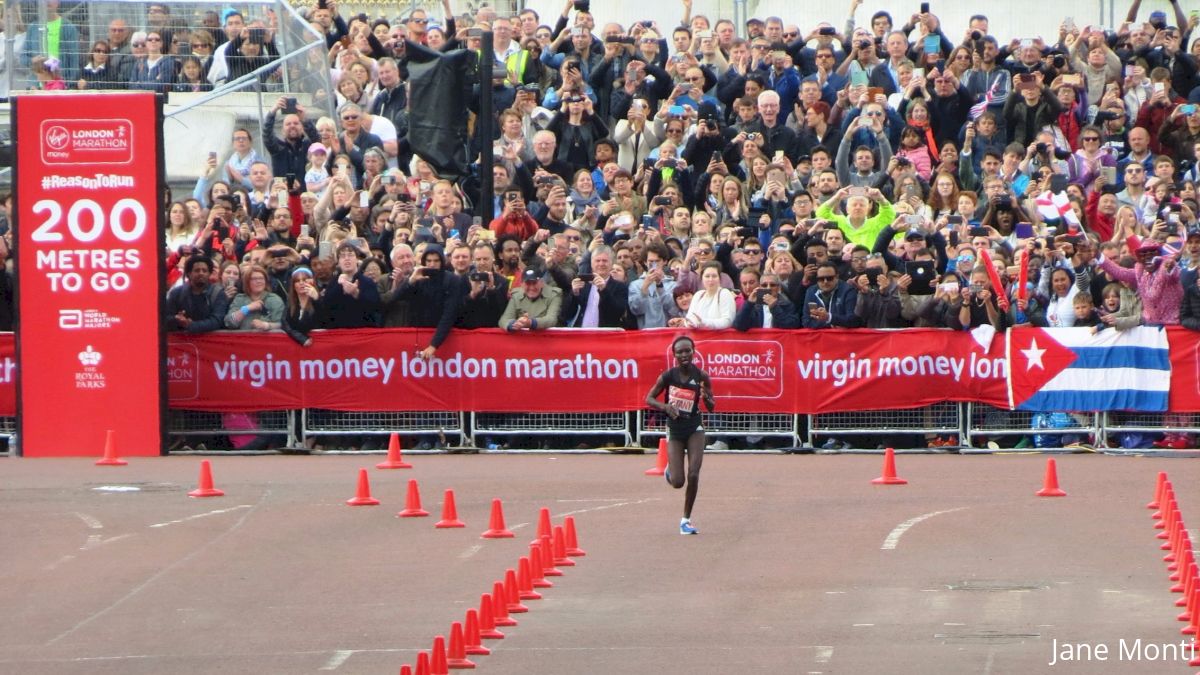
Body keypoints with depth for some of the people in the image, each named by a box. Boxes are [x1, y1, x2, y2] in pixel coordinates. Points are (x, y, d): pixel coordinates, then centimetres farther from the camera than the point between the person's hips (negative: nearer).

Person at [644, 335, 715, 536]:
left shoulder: (701, 377, -7)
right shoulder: (668, 376, -8)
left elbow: (711, 408, -1)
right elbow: (649, 399, 0)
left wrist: (706, 397, -25)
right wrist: (665, 407, -20)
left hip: (694, 429, 0)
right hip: (674, 431, 0)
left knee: (693, 475, -10)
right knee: (677, 482, -5)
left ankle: (686, 519, 7)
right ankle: (670, 470, 34)